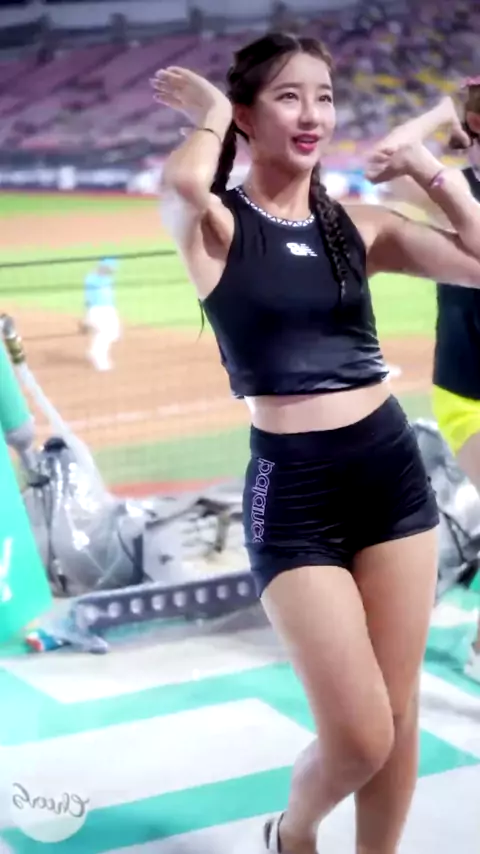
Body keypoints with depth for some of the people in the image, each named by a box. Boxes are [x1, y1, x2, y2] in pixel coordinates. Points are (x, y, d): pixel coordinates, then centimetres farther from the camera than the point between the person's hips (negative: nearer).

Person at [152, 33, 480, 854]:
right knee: (361, 736, -3)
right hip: (294, 490, -5)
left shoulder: (356, 223, 7)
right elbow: (181, 183, -29)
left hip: (393, 468, 5)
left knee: (398, 715, 11)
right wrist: (211, 115, -10)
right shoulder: (217, 226, -5)